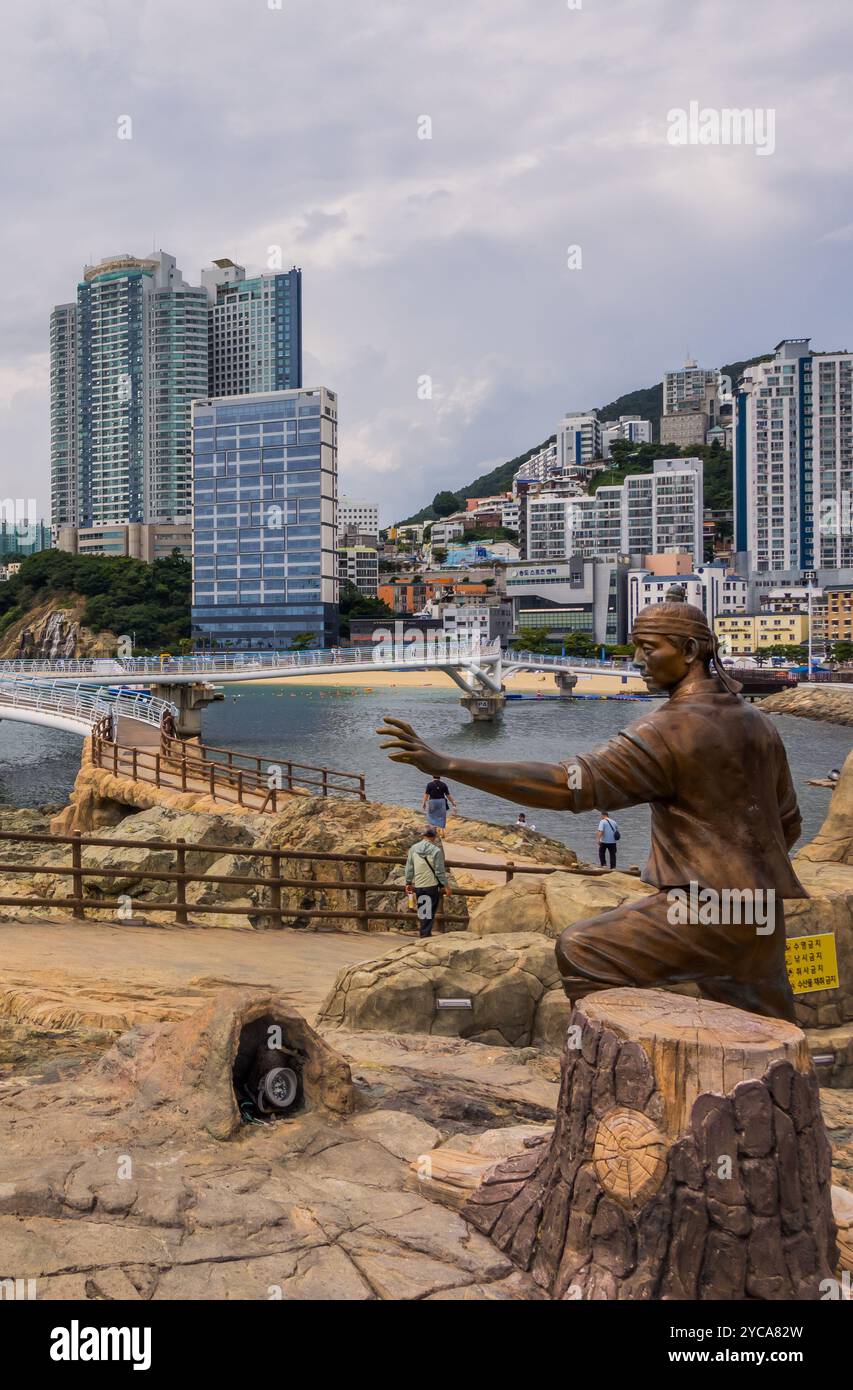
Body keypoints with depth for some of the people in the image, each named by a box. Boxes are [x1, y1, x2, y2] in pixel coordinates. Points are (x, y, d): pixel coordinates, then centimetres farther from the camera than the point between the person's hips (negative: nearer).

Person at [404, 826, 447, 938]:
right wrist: (444, 885, 0)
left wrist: (408, 882, 14)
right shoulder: (437, 850, -12)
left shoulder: (413, 848, 0)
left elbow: (409, 868, 5)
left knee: (421, 909, 17)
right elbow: (440, 871, -10)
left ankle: (422, 930, 23)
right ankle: (425, 934, 3)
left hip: (418, 885, 4)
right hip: (432, 886, -4)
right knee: (430, 911, 3)